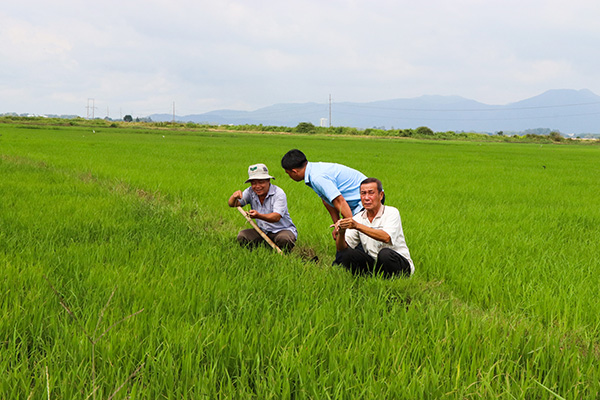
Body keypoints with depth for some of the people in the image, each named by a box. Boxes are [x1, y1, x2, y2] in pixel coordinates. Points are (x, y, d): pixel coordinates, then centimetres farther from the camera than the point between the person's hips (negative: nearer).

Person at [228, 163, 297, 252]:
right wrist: (234, 197, -36)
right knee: (242, 236, -17)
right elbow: (232, 204, -10)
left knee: (284, 239, -37)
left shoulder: (279, 193, -18)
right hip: (263, 231, 5)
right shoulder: (250, 192, -3)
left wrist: (258, 216, -50)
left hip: (284, 230, -4)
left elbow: (276, 217, -30)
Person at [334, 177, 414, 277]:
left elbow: (386, 238, -30)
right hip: (374, 264, 4)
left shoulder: (392, 212, -10)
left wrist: (358, 226, -36)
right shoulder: (357, 218, 3)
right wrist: (341, 233, -27)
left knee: (385, 253, -36)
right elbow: (341, 248, -5)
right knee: (346, 254, -18)